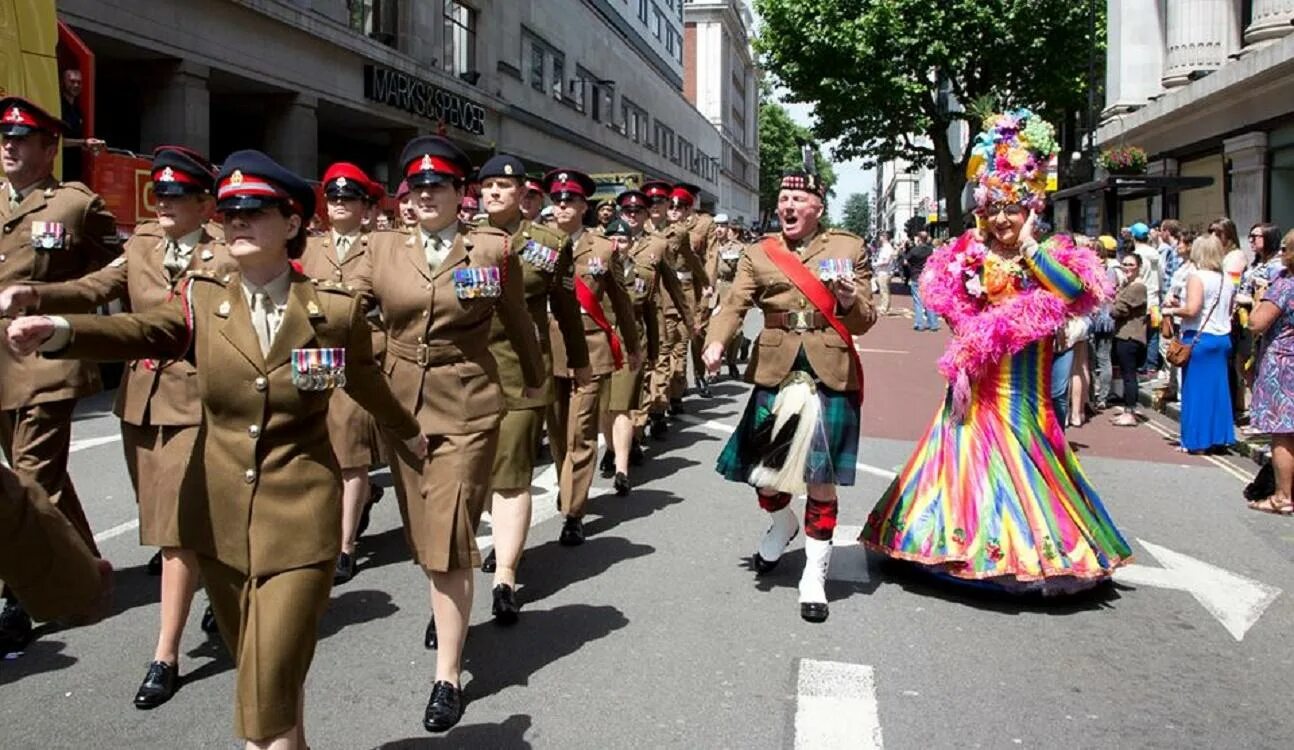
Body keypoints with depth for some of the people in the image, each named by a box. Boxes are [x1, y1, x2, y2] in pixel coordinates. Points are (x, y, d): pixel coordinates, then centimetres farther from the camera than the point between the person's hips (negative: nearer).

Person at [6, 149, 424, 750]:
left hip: (299, 522, -3)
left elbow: (366, 384, 13)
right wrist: (57, 331, -39)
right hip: (219, 518, 3)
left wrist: (410, 434, 29)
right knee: (256, 675, 19)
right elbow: (141, 332, -19)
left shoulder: (335, 310, -4)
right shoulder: (202, 301, 1)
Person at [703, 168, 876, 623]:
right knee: (762, 469, 10)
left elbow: (865, 321, 5)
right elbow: (734, 306, -5)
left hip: (830, 378, -2)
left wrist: (850, 301, -18)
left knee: (821, 480, 2)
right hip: (776, 375, 2)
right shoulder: (758, 254, 7)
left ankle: (814, 577, 15)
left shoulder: (849, 249, 5)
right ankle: (783, 525, 44)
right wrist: (716, 342, -25)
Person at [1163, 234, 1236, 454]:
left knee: (1196, 389, 1)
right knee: (1218, 389, 12)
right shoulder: (1227, 280, 9)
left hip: (1199, 338, -7)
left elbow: (1191, 310, -22)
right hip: (1222, 338, 7)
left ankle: (1197, 441, 4)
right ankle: (1218, 438, 16)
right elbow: (1230, 311, 18)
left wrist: (1171, 310, -6)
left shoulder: (1197, 277, -13)